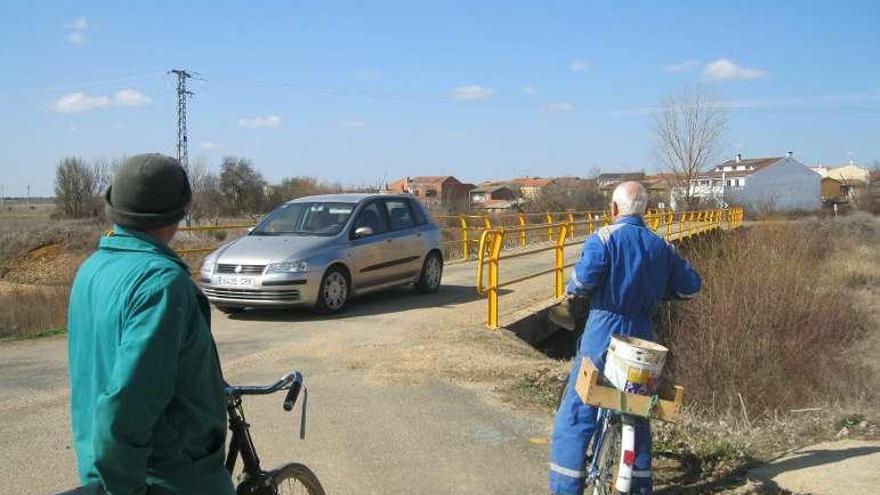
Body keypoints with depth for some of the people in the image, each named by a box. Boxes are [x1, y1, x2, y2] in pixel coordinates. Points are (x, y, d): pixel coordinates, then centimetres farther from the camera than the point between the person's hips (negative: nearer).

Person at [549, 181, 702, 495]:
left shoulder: (605, 238, -9)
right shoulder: (661, 246, 7)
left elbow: (583, 279, -20)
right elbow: (691, 286, 10)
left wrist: (571, 289, 2)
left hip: (603, 333, -5)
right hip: (641, 336, 6)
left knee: (575, 415, 0)